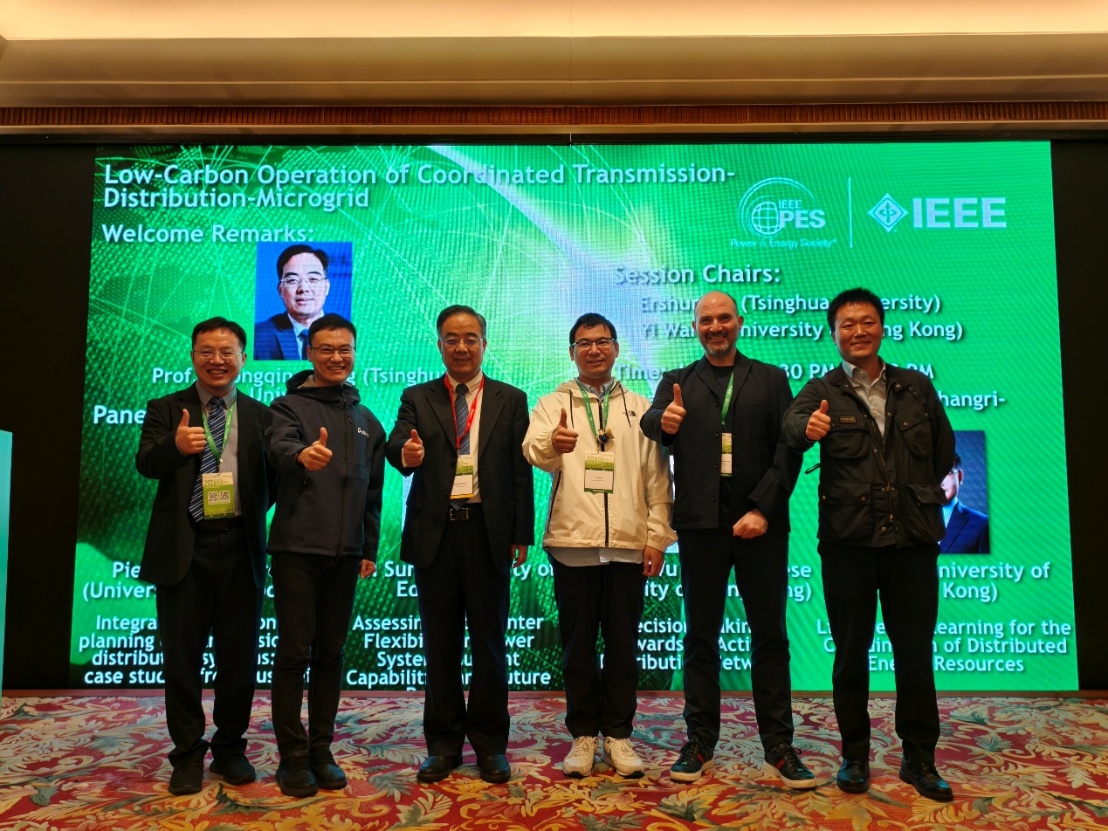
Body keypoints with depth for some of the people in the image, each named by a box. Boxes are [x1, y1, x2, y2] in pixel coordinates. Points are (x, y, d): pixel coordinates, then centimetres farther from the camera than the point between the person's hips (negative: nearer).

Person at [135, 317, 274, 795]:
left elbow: (272, 478, 5)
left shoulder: (260, 416, 8)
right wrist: (175, 446, -29)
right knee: (182, 657, 8)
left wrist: (257, 516, -12)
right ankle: (188, 755, 22)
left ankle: (230, 750, 24)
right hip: (182, 549, 0)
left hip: (240, 548, 1)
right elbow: (145, 464, -9)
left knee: (239, 657, 8)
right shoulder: (165, 410, 7)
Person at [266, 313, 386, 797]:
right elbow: (279, 447, -22)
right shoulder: (288, 407, 0)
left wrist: (370, 548, 13)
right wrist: (302, 454, -45)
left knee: (330, 654, 10)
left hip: (345, 553, 4)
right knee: (294, 653, 1)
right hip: (297, 548, -4)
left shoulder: (366, 420, 13)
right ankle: (292, 756, 13)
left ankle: (321, 751, 21)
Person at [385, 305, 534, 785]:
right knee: (440, 645, 9)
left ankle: (490, 745, 21)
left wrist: (521, 535, -2)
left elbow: (521, 472, 4)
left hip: (488, 533, 0)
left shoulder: (511, 401, 7)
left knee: (489, 643, 7)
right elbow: (396, 445, -9)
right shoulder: (417, 399, 8)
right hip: (435, 533, 1)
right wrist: (406, 454, -33)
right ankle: (443, 745, 22)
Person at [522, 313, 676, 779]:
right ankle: (583, 734, 21)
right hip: (573, 541, -1)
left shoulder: (640, 408, 11)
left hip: (629, 543, 1)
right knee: (578, 644, 7)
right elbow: (534, 451, -14)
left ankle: (618, 733, 21)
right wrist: (551, 445, -37)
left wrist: (658, 536, -1)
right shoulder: (553, 404, 6)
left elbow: (658, 476, 7)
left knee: (623, 644, 8)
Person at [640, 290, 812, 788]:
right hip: (701, 524, 1)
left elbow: (788, 449, 0)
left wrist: (763, 508, -12)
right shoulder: (677, 383, 12)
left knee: (769, 634, 6)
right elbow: (650, 428, -6)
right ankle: (700, 741, 17)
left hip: (761, 523, 0)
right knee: (700, 635, 7)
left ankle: (779, 745, 16)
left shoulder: (770, 379, 10)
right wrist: (664, 422, -30)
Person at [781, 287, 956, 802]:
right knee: (851, 652, 8)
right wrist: (808, 428, -42)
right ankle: (855, 756, 22)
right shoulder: (823, 392, 1)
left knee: (915, 652, 8)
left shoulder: (916, 387, 9)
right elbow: (792, 424, -22)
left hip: (913, 537, 2)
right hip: (848, 540, -2)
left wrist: (919, 495, 12)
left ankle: (919, 759, 23)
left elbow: (944, 452, 18)